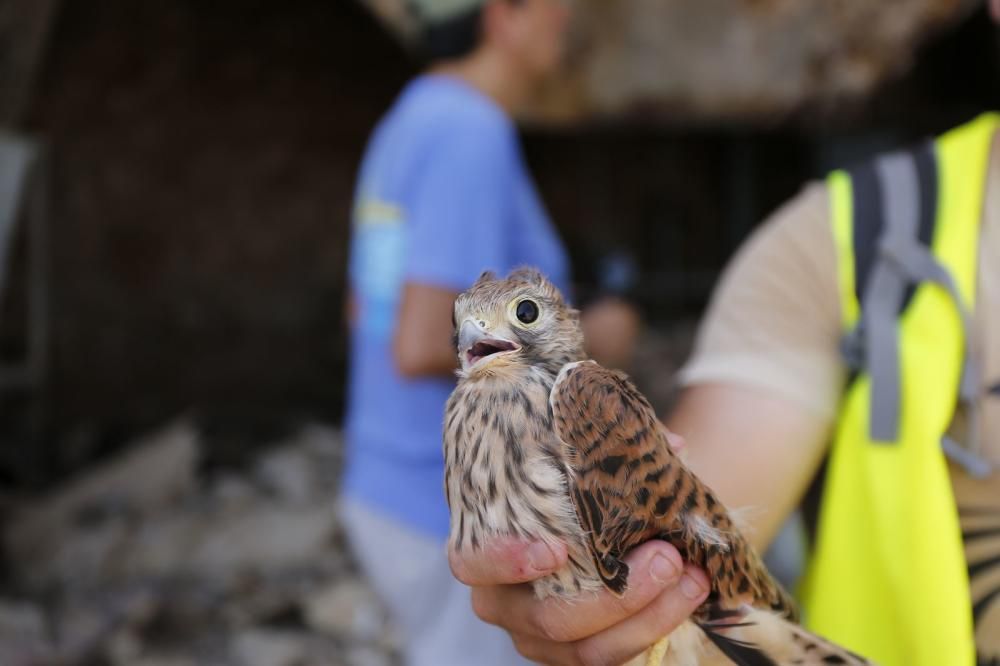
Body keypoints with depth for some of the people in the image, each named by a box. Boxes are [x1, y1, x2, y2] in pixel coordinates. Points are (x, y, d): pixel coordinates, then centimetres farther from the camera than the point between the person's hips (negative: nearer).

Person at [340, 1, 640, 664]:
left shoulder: (409, 131, 9)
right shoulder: (470, 140, -23)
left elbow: (367, 315, 19)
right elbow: (418, 350, -30)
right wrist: (584, 344, -14)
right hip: (460, 524, -10)